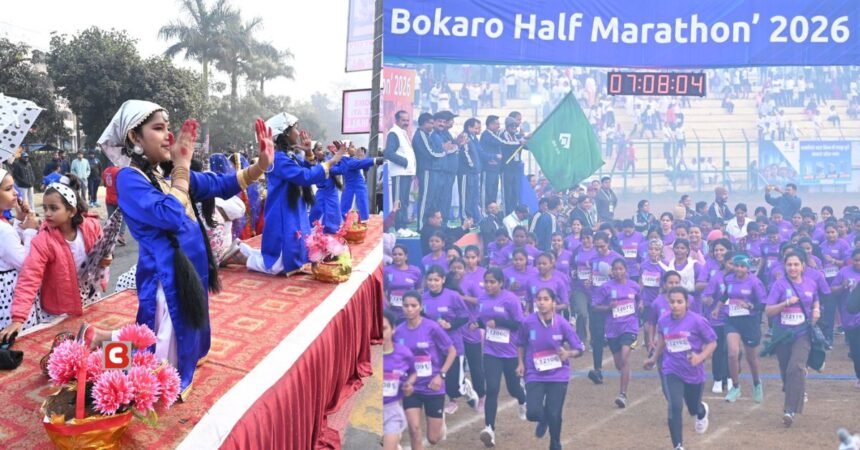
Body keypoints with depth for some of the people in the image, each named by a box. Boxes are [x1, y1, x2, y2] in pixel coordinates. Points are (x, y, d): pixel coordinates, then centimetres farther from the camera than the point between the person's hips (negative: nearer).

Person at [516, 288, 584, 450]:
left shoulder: (562, 324, -13)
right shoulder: (528, 323, -11)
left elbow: (579, 349, -7)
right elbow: (521, 344, 9)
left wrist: (568, 353, -26)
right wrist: (520, 363, 0)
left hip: (558, 375, 0)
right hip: (535, 375, 1)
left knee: (554, 415, 1)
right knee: (533, 413, -13)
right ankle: (543, 419, 27)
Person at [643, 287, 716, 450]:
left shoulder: (697, 321, -18)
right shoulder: (663, 321, -7)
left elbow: (712, 342, -9)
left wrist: (700, 357, -26)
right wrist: (654, 359, 22)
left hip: (694, 372, -1)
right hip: (672, 372, 1)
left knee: (693, 408, 19)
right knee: (675, 407, -17)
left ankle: (703, 412, 59)